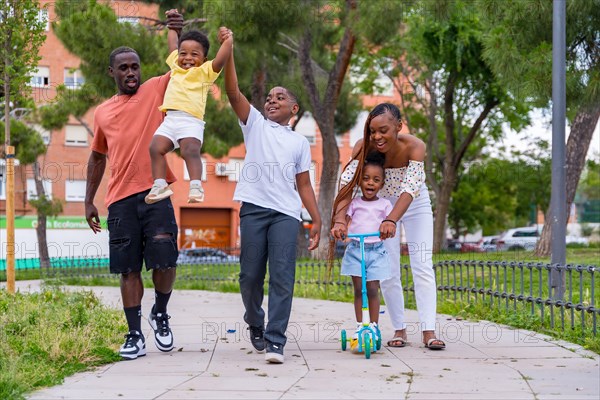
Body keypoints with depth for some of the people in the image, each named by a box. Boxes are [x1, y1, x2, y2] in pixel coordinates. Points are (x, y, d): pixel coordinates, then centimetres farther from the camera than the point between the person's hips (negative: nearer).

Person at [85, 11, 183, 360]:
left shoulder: (156, 90, 9)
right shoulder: (103, 113, 18)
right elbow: (97, 157, 26)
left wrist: (181, 33, -17)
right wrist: (89, 200, 22)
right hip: (120, 199, 3)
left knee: (164, 260, -11)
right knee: (129, 269, 3)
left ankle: (160, 314, 17)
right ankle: (135, 336, 10)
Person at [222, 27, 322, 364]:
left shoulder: (300, 142, 21)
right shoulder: (255, 124, 17)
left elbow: (304, 185, 18)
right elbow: (234, 92, 3)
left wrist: (318, 221, 9)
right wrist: (228, 51, -7)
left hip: (286, 213, 0)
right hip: (254, 209, 0)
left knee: (282, 278, -10)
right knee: (251, 276, 2)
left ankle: (275, 341, -12)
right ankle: (255, 326, 26)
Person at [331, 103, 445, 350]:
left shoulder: (414, 146, -32)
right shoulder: (364, 146, -26)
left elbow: (410, 189, -42)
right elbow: (348, 182, -36)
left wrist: (391, 220, -57)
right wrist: (339, 219, -52)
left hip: (414, 205, -2)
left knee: (422, 267, -8)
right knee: (388, 272, 0)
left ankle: (428, 331, -8)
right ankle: (399, 329, 9)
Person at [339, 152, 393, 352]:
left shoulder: (384, 204, 8)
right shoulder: (354, 203, 8)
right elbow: (346, 219, 3)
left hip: (376, 250, 0)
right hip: (355, 249, 1)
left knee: (373, 289, -2)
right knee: (358, 289, 2)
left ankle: (374, 328, 7)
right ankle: (359, 329, 8)